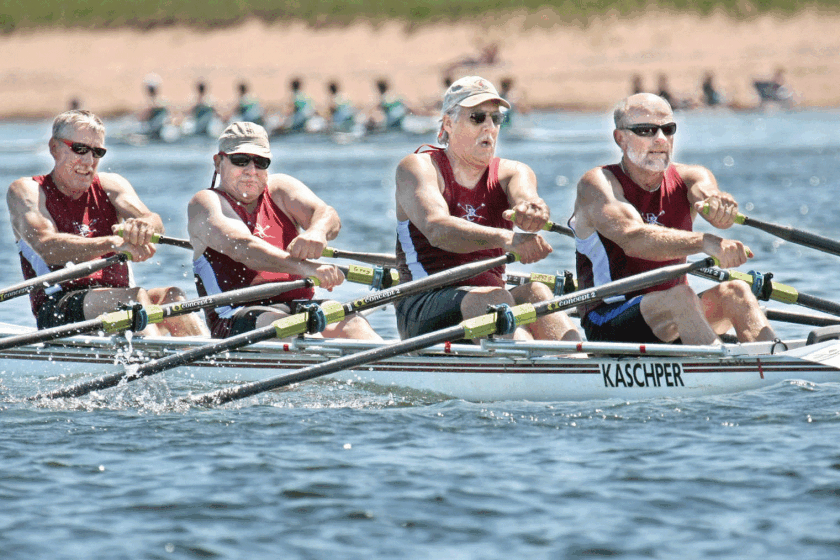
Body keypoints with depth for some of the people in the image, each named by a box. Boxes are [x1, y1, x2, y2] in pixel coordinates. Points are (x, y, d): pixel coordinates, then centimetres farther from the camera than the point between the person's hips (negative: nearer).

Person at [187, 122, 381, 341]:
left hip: (301, 306, 5)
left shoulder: (279, 189, 19)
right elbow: (241, 248, -18)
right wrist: (304, 267, -35)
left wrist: (317, 232, -29)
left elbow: (327, 215, -1)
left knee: (351, 323, -25)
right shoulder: (206, 203, 3)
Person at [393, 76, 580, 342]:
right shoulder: (417, 168, 0)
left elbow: (525, 195, -13)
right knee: (494, 299, -33)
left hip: (487, 306, 4)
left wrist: (531, 209, -41)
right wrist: (504, 238, -40)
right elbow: (437, 230, -21)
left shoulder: (509, 173, 14)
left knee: (535, 292, -27)